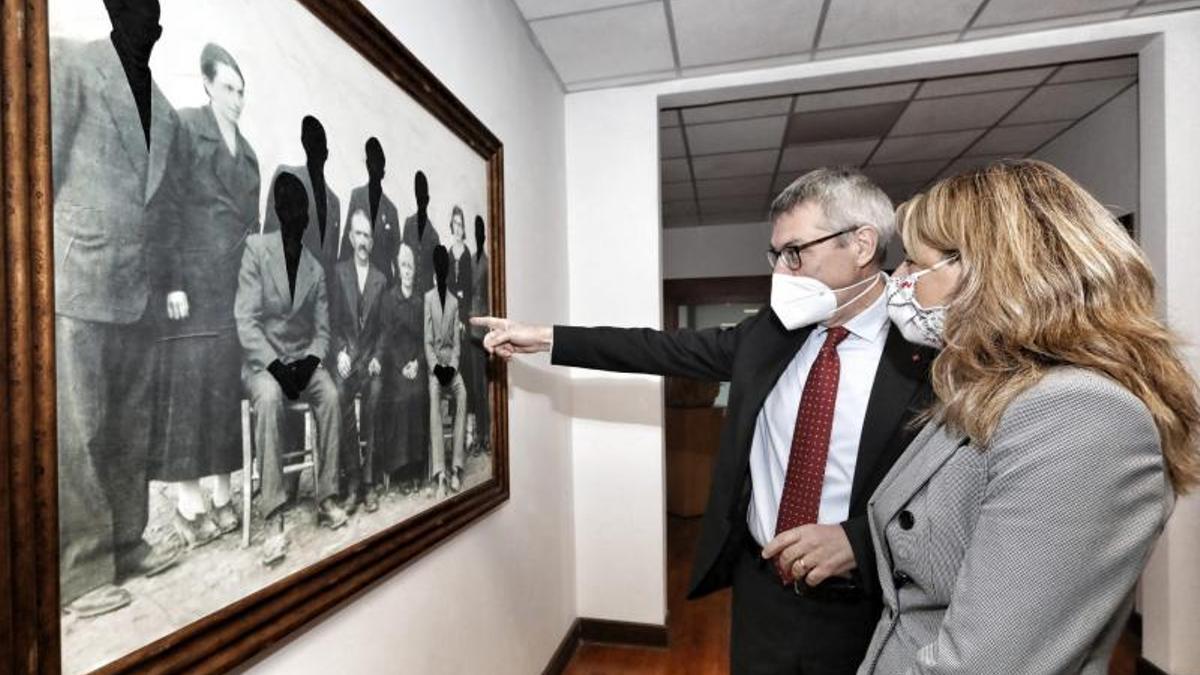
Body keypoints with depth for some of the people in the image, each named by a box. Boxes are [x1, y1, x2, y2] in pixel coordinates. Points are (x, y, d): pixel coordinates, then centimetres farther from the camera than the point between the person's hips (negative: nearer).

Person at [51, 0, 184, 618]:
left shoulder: (164, 110, 18)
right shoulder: (69, 62, 1)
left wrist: (169, 281, 12)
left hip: (137, 292, 6)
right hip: (75, 284, -6)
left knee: (131, 428, 11)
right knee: (75, 430, -1)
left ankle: (125, 544, 23)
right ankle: (78, 574, 9)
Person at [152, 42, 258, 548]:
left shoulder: (246, 150, 17)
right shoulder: (183, 128, -1)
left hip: (238, 283, 6)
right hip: (192, 278, -5)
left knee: (229, 384, 6)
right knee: (189, 382, -3)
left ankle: (223, 495, 14)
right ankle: (187, 500, 6)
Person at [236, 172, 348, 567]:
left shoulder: (315, 268, 5)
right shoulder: (256, 249, -6)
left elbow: (322, 330, 5)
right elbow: (245, 320, -12)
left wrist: (309, 362, -14)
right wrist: (275, 365, -22)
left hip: (303, 359, 3)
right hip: (263, 360, -3)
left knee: (331, 397, -26)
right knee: (270, 399, -34)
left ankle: (326, 498, -17)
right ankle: (273, 516, -30)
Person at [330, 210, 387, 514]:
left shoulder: (381, 278, 10)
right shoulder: (338, 271, 8)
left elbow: (383, 326, 9)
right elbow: (333, 320, 5)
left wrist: (377, 357, -3)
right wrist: (341, 352, -7)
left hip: (371, 357, 1)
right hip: (346, 356, 0)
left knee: (371, 422, -6)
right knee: (345, 421, -11)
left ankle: (369, 484, 3)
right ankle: (352, 485, -1)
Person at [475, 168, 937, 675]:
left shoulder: (929, 354, -16)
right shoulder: (768, 331, -3)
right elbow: (665, 348, -1)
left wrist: (856, 539, -26)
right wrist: (543, 338, -1)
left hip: (860, 609, -3)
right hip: (759, 586, 4)